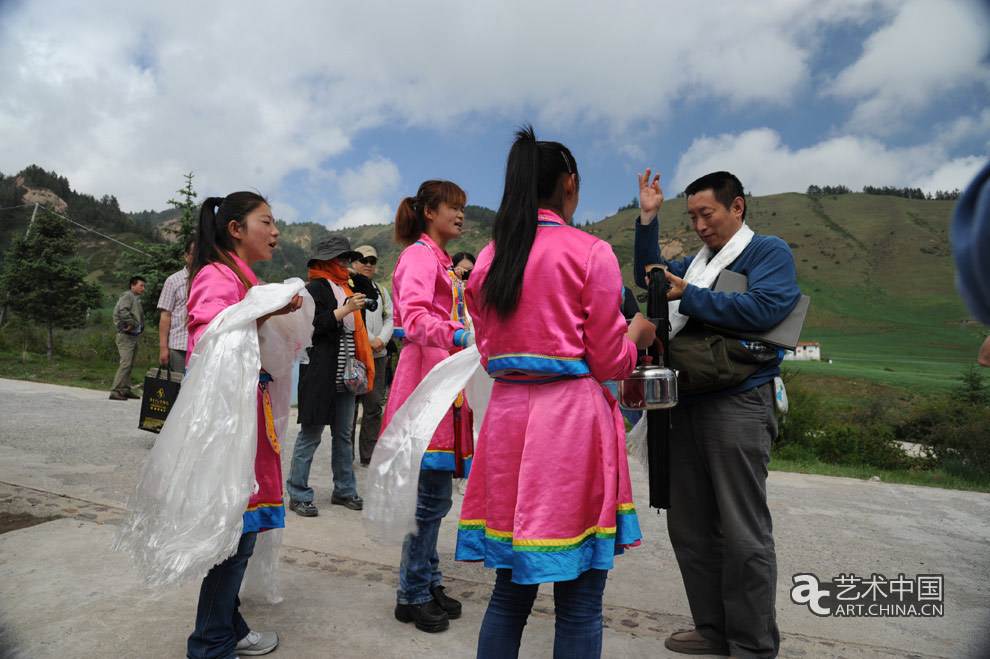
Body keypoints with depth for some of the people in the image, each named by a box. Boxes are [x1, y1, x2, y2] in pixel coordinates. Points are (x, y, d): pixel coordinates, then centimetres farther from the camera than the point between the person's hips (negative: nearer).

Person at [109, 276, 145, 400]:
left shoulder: (137, 299, 20)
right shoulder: (127, 295, -8)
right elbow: (122, 310, -25)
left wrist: (141, 326, 7)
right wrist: (131, 323, -18)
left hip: (134, 336, 10)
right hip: (126, 336, -10)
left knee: (130, 365, 13)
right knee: (125, 364, -14)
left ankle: (125, 390, 21)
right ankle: (115, 391, -12)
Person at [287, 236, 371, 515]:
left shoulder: (345, 288, 19)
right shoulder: (315, 288, -7)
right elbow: (311, 326, -19)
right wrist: (345, 310, -21)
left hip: (345, 376, 8)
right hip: (320, 376, -8)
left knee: (344, 434, 13)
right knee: (310, 434, -1)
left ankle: (344, 490, 23)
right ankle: (298, 495, 10)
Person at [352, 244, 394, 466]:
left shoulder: (381, 290, 19)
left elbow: (390, 318, 12)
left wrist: (381, 339, -6)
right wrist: (369, 341, -13)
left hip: (377, 356, 5)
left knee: (374, 405, 5)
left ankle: (368, 456, 14)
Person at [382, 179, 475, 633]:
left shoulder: (441, 262, 23)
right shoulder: (419, 256, -8)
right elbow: (414, 318, -24)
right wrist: (458, 335, -35)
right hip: (426, 377, -10)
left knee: (435, 494, 14)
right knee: (433, 495, -4)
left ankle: (427, 584, 26)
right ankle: (412, 595, 11)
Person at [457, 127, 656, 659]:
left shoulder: (488, 259, 10)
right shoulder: (591, 253, -6)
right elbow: (608, 362, -4)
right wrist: (636, 335, 16)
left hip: (507, 416, 6)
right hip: (573, 417, -5)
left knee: (510, 590, 18)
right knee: (579, 604, 7)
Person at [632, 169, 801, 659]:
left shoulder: (769, 252, 0)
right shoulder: (699, 260, 21)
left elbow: (760, 308, -17)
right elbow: (649, 278, 22)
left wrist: (688, 296, -15)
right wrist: (647, 219, 14)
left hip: (738, 405, -8)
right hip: (689, 406, 8)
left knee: (743, 534, 0)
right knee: (689, 526, 13)